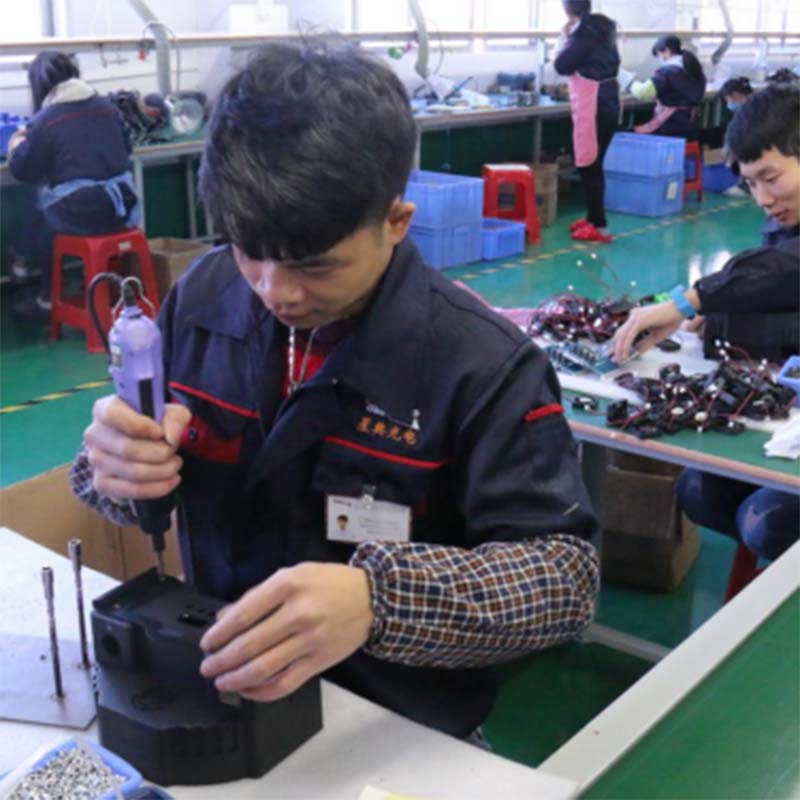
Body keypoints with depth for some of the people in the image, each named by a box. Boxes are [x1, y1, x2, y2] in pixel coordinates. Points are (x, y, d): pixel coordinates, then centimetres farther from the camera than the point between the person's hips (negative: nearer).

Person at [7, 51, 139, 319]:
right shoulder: (106, 106, 9)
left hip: (78, 215, -5)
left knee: (40, 216, 24)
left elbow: (21, 170, 3)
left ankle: (48, 299, 28)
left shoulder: (45, 120, -6)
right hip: (121, 206, 5)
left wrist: (17, 145, 22)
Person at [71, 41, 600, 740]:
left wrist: (379, 597, -34)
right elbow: (125, 487, 7)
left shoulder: (482, 364, -17)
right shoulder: (203, 296, -3)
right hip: (215, 683, 3)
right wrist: (119, 467, -17)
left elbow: (568, 573, -18)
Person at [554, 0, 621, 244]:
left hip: (593, 107, -9)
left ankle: (599, 226, -6)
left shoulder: (584, 32, -14)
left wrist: (567, 39, 2)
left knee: (588, 166, -5)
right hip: (607, 103, 9)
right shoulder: (601, 29, 13)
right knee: (594, 164, 16)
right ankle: (593, 217, 24)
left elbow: (561, 65, -11)